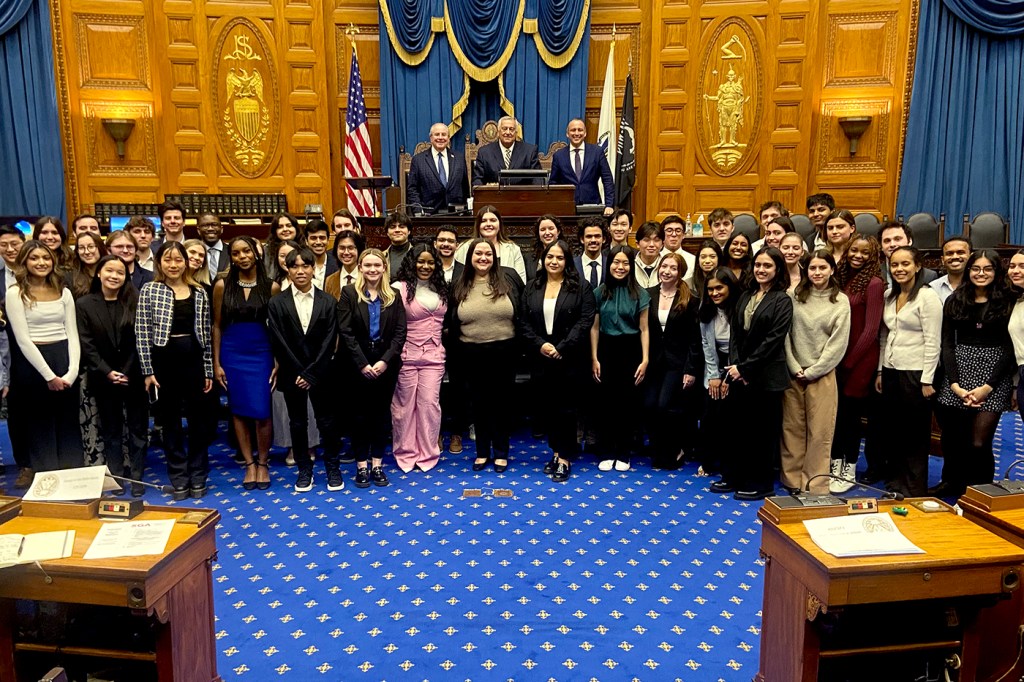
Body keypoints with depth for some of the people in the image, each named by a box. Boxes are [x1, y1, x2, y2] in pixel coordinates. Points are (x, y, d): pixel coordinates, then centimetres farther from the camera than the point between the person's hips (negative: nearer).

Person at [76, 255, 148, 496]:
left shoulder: (135, 302, -1)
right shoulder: (84, 304, 1)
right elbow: (86, 344, -3)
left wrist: (126, 373, -11)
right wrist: (107, 372, -12)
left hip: (134, 376, -1)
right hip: (102, 378, 1)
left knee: (138, 427, 4)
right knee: (111, 429, 11)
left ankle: (136, 477, 13)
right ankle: (116, 477, 20)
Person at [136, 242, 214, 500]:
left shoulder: (199, 292, 6)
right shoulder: (149, 290, -1)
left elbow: (205, 334, 7)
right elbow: (142, 334, -4)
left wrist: (209, 370, 5)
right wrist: (148, 371, -8)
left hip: (193, 359, 2)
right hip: (164, 360, -2)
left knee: (198, 420, 7)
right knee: (171, 421, 7)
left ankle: (198, 478, 20)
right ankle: (179, 479, 18)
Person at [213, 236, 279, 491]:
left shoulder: (271, 287, -2)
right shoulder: (223, 285, 1)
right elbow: (217, 326, 4)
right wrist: (216, 363, 1)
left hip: (261, 353, -1)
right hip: (232, 354, 1)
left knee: (261, 411, -3)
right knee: (238, 410, 7)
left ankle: (263, 463, 15)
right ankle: (249, 463, 19)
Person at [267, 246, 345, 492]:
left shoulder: (327, 302, 0)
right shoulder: (277, 303, 0)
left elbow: (329, 342, -5)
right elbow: (279, 343, -5)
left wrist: (311, 374, -11)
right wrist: (298, 373, -10)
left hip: (320, 374, 0)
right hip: (292, 375, 1)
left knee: (327, 422, 5)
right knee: (297, 424, 10)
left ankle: (333, 468, 20)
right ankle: (304, 470, 23)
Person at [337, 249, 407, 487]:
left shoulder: (393, 295, 4)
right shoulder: (349, 293, -2)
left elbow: (400, 332, -1)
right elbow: (346, 332, -7)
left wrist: (385, 361, -13)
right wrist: (363, 364, -13)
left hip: (386, 363, 2)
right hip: (357, 362, -2)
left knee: (382, 412, 6)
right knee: (360, 412, 5)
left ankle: (377, 463, 15)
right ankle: (361, 465, 15)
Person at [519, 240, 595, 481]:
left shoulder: (580, 288, -1)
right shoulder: (531, 289, 9)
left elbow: (585, 322, -9)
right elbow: (524, 323, 4)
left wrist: (561, 348, -16)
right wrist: (540, 345, -12)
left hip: (570, 360, -3)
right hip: (540, 359, 4)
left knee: (566, 409, 1)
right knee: (546, 408, 10)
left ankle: (565, 458, 11)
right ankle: (556, 451, 25)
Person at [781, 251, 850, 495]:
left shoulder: (840, 301, 1)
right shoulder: (795, 296, 5)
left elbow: (838, 342, -3)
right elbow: (785, 334, 2)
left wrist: (812, 372, -7)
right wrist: (795, 367, -6)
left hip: (822, 374, -2)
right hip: (793, 372, 2)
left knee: (820, 431, 0)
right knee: (792, 427, 6)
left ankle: (816, 485, 8)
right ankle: (792, 479, 16)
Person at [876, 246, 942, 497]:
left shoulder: (927, 297, -9)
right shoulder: (889, 297, 12)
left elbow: (932, 342, -12)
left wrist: (927, 380, -15)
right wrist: (880, 371, 13)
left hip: (915, 373, -6)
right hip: (891, 372, 6)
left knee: (915, 436, 3)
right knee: (892, 432, 12)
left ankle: (915, 491, 13)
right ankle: (895, 483, 24)